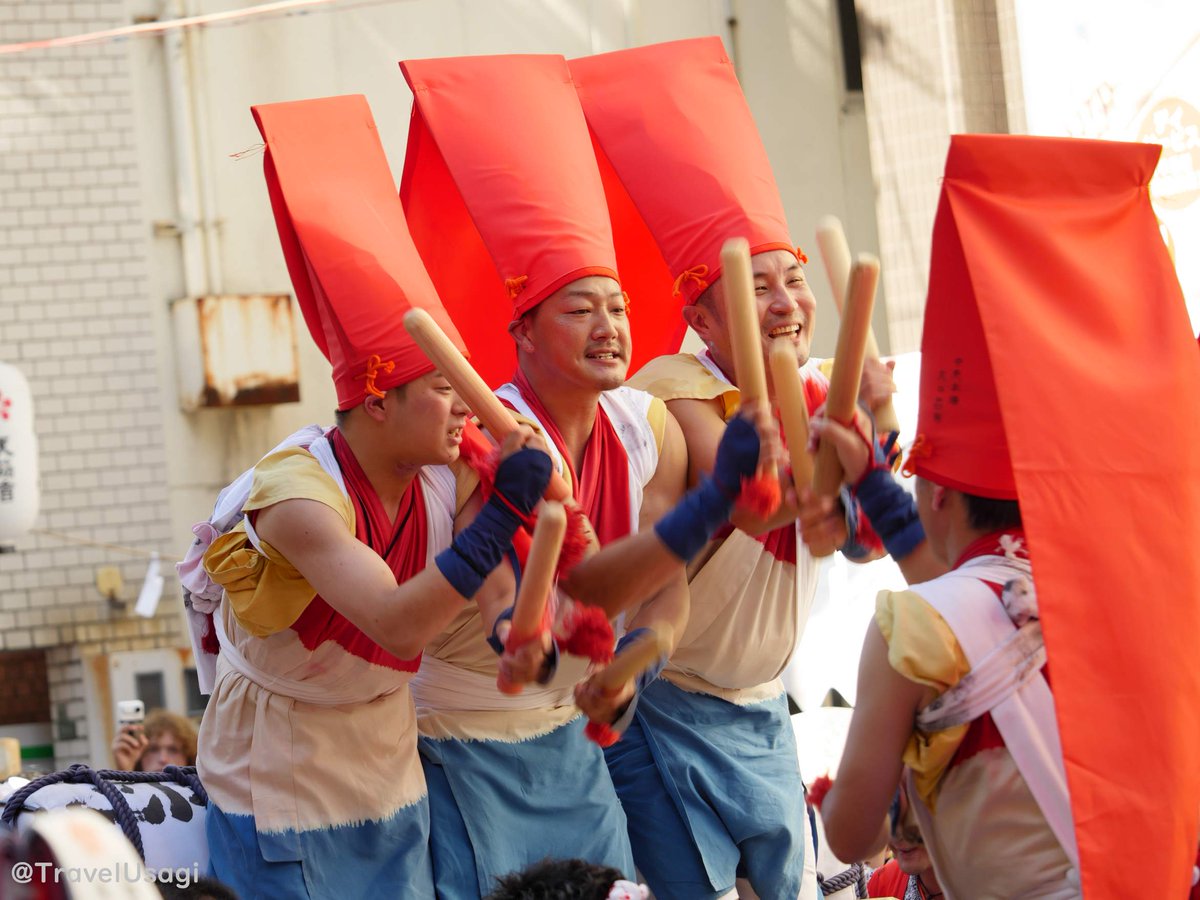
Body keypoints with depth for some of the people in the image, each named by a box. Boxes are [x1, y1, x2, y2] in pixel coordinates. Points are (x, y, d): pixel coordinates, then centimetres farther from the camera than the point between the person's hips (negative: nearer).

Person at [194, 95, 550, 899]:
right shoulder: (299, 491, -24)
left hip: (390, 787, 6)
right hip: (282, 796, -6)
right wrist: (507, 513, -35)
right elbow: (397, 623, -38)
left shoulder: (441, 485, -5)